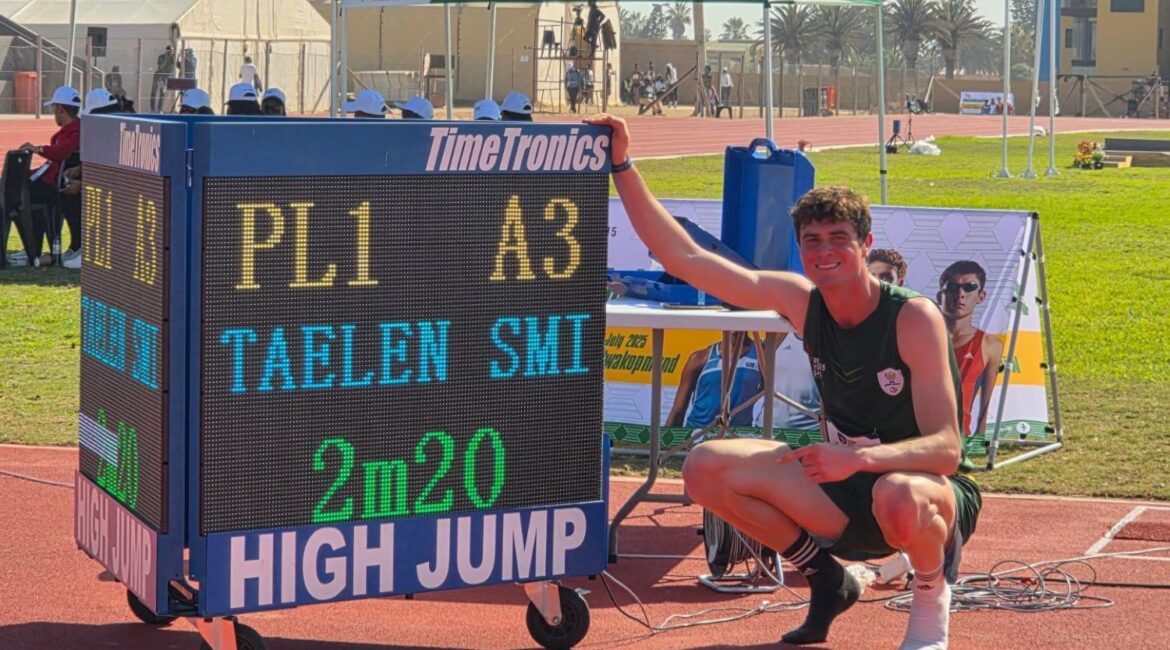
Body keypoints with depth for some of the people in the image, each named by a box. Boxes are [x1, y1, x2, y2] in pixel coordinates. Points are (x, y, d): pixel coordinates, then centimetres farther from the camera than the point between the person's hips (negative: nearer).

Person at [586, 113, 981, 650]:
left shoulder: (913, 317, -21)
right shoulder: (801, 301, -6)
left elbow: (945, 449, -27)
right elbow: (683, 257, -6)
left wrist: (859, 458, -43)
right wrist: (621, 165, -12)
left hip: (932, 494, -6)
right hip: (847, 497, 6)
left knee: (899, 497, -42)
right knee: (706, 469, -10)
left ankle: (932, 596, -6)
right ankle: (827, 582, 9)